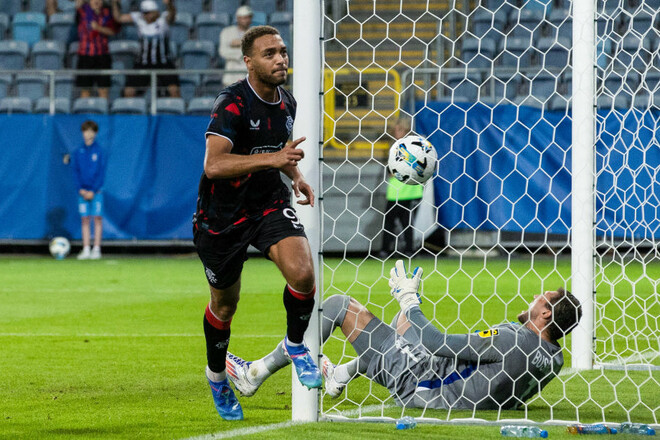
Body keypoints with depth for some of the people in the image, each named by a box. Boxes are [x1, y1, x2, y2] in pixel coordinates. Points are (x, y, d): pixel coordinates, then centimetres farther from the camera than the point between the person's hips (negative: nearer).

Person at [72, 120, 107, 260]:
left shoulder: (99, 151, 0)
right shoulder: (78, 152, 7)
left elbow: (101, 173, -3)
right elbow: (75, 172, 7)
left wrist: (93, 190, -10)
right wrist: (81, 189, -7)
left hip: (96, 190, -2)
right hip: (83, 190, 2)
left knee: (98, 218, -5)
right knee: (85, 220, 1)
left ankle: (96, 249, -3)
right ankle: (86, 250, 2)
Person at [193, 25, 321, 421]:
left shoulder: (287, 103, 1)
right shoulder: (232, 104, -23)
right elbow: (214, 165, -35)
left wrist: (295, 175, 2)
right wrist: (273, 158, -41)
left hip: (269, 203, 4)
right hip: (223, 214, -4)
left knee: (302, 273, -23)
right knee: (225, 303, 13)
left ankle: (294, 345, 5)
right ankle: (217, 373, 42)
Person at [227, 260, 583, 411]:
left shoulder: (512, 339, -32)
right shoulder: (555, 359, -8)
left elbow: (439, 345, -28)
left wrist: (408, 298, -14)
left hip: (414, 383, -9)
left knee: (337, 305, -2)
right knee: (410, 312, 33)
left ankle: (255, 374, 10)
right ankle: (341, 375, 41)